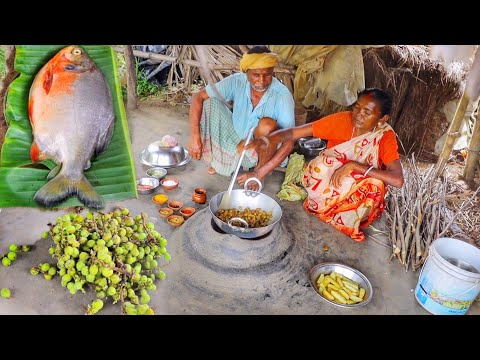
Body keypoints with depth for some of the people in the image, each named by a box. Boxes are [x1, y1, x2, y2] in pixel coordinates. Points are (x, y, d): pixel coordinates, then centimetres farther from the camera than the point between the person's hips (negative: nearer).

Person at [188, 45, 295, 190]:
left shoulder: (282, 95, -25)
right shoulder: (237, 82, -17)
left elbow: (289, 143, -27)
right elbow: (199, 97, -15)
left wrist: (259, 174, -30)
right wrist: (195, 136, -27)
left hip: (261, 150, -3)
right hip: (237, 143, 3)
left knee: (267, 125, -35)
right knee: (210, 102, -15)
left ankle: (259, 169, -7)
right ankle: (219, 157, 5)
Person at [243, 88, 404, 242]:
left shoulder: (385, 137, -18)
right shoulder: (341, 120, -17)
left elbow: (398, 180, -31)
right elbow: (293, 132, -23)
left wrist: (353, 166, -37)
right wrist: (263, 140, -42)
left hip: (357, 194, 0)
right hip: (327, 181, 1)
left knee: (374, 185, -31)